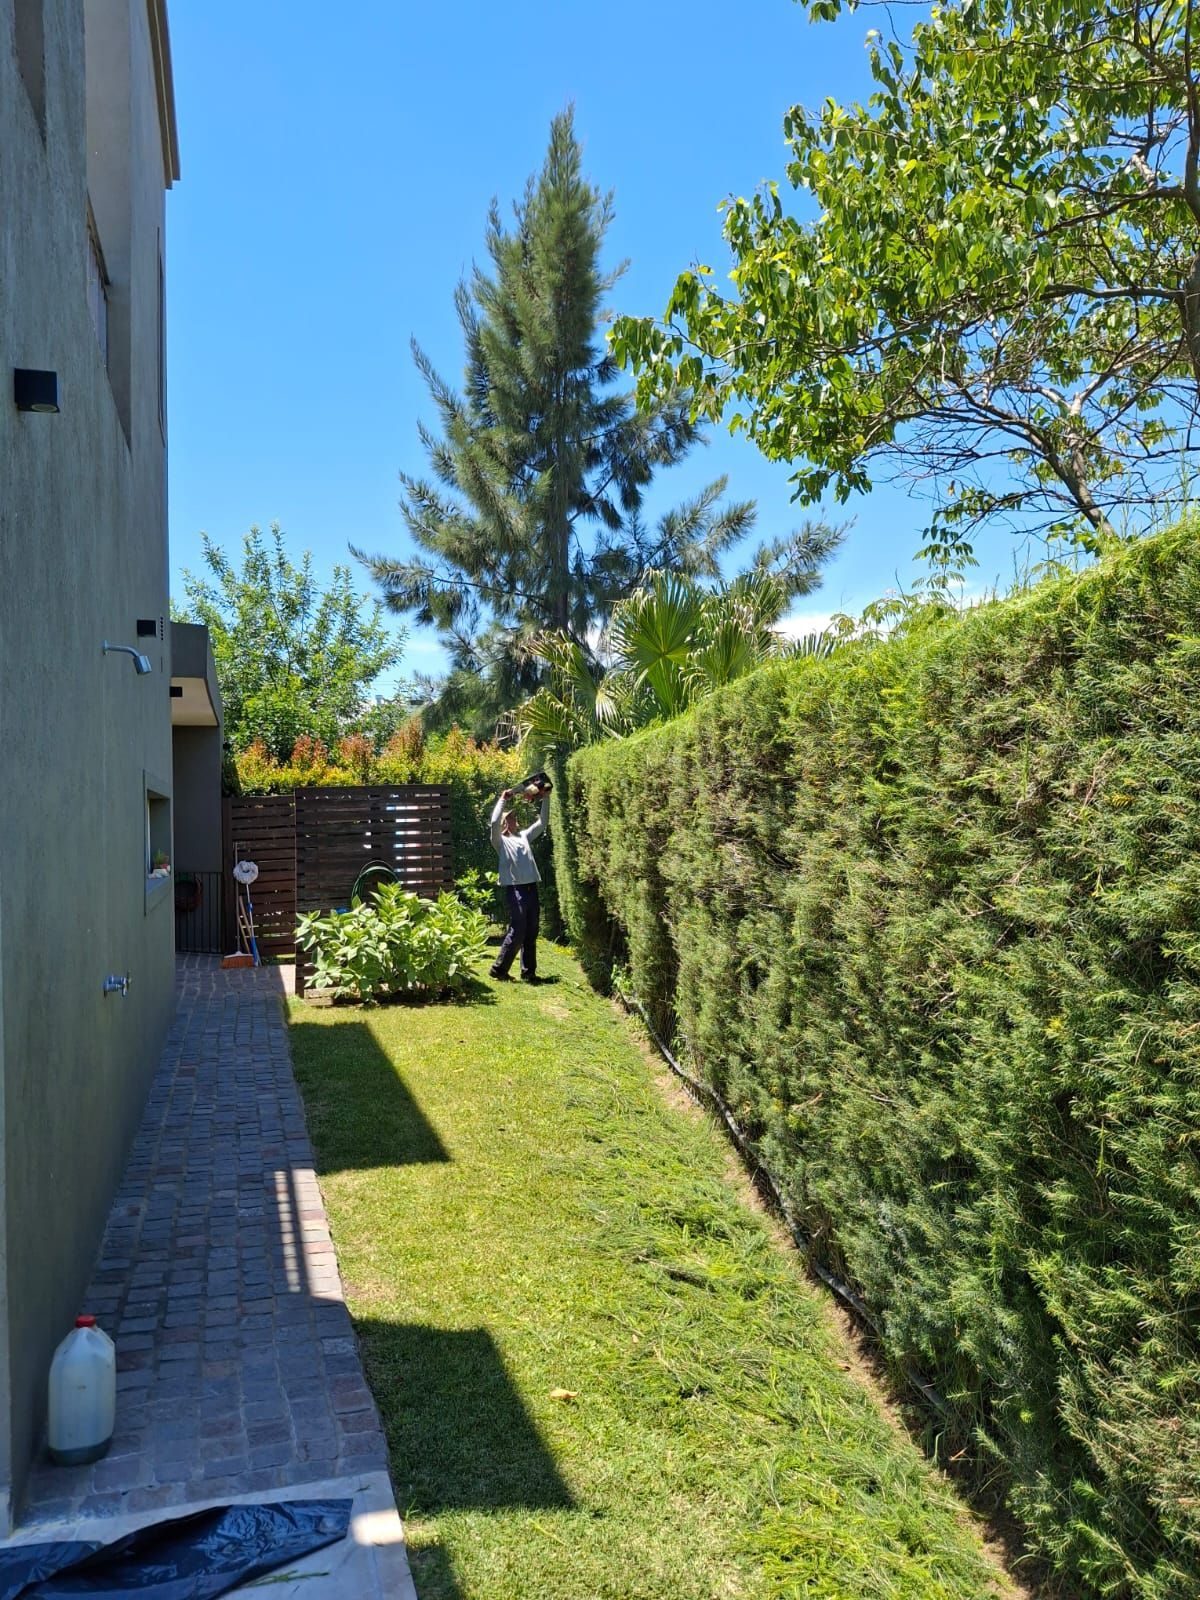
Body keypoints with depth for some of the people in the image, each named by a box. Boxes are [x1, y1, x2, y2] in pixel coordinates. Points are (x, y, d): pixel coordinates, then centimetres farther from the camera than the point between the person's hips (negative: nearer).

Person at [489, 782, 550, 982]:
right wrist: (503, 799, -10)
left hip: (531, 888, 6)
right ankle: (498, 969, 2)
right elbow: (494, 822, -15)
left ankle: (529, 972, 12)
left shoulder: (524, 836, 21)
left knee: (531, 932, 7)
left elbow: (542, 822, 22)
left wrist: (545, 798, 15)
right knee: (517, 931, -8)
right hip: (515, 889, -6)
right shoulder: (501, 841, 4)